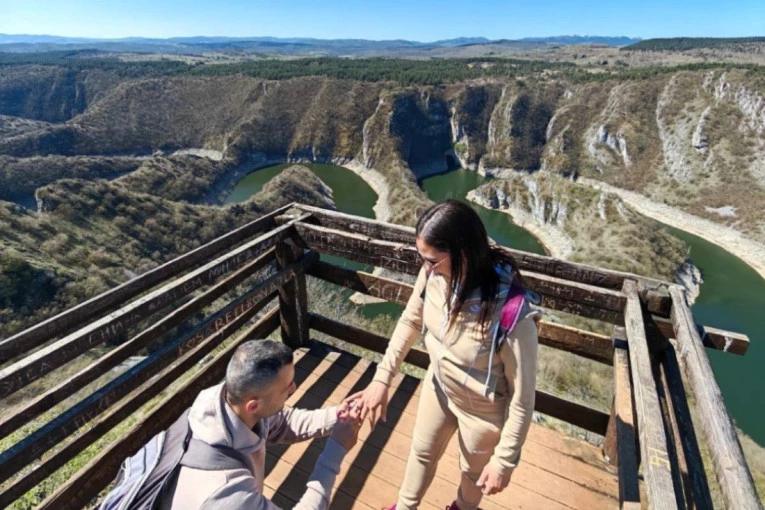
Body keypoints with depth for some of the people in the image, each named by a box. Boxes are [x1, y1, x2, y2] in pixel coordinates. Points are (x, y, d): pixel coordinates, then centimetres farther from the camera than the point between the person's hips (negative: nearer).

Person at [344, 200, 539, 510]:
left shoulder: (512, 314, -40)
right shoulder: (434, 274, -25)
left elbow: (522, 397, -25)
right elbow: (410, 321, -5)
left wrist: (504, 460, -13)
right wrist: (382, 378, -6)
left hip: (484, 410, -4)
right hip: (439, 385, 4)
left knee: (473, 471, 29)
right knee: (422, 451, 30)